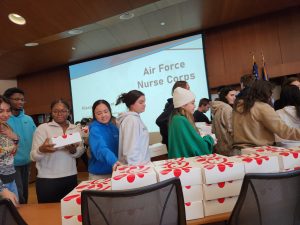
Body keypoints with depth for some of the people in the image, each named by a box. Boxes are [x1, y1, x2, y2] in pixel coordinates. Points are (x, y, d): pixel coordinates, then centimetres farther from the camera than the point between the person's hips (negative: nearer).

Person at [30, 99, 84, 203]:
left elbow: (81, 152, 5)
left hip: (71, 178, 3)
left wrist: (73, 150, -17)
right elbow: (34, 156, -7)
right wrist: (42, 149, -29)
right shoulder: (42, 128, -3)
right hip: (47, 180, -3)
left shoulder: (75, 128, 6)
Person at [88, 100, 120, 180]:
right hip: (99, 174, -6)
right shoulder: (95, 130, -18)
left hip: (115, 171, 6)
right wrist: (113, 161, -49)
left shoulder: (114, 127, 2)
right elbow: (101, 149, -35)